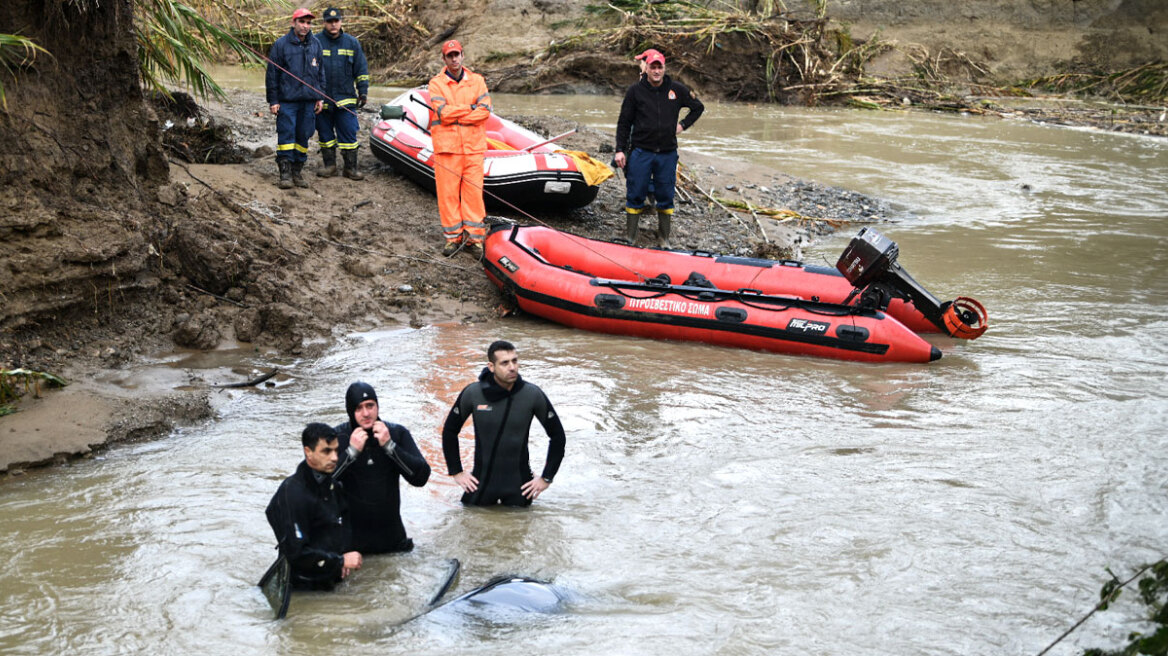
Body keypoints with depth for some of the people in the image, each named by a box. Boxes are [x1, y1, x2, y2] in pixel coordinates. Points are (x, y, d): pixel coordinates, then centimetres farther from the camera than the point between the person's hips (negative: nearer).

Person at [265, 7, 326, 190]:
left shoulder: (315, 45, 10)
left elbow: (321, 72, 17)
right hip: (287, 100, -4)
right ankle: (285, 173, -3)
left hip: (308, 101, 4)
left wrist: (320, 98, 12)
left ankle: (297, 171, 15)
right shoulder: (281, 44, -3)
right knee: (286, 135, -7)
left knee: (303, 137, 6)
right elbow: (272, 74, -1)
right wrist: (273, 100, -5)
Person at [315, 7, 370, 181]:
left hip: (346, 98, 0)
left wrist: (363, 92, 5)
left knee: (348, 133, -2)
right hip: (322, 99, 0)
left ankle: (351, 167, 6)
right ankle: (329, 165, 19)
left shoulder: (352, 43, 6)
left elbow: (361, 70, 10)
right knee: (325, 133, 8)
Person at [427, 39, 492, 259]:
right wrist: (471, 108, -6)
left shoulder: (477, 81, 9)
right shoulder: (436, 83, 4)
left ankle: (475, 236, 6)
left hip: (473, 145, 1)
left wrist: (454, 116, -10)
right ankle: (453, 236, 9)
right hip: (446, 146, -1)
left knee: (473, 190, -1)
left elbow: (485, 110, -4)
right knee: (448, 192, -1)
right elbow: (442, 111, -10)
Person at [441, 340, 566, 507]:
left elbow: (557, 435, 0)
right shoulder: (472, 393, -11)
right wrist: (456, 472, 3)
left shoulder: (533, 394, -12)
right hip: (482, 479, 0)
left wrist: (546, 478, -1)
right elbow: (449, 431, 5)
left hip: (518, 481, 0)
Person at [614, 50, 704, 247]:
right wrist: (620, 150, -3)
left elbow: (698, 107, 20)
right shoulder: (635, 91, -1)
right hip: (641, 152, -2)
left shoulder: (677, 89, 4)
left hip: (667, 153, 2)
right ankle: (631, 238, 8)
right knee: (635, 196, 0)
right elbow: (624, 123, 3)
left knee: (666, 197, 5)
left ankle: (664, 238, 15)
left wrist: (683, 125, 8)